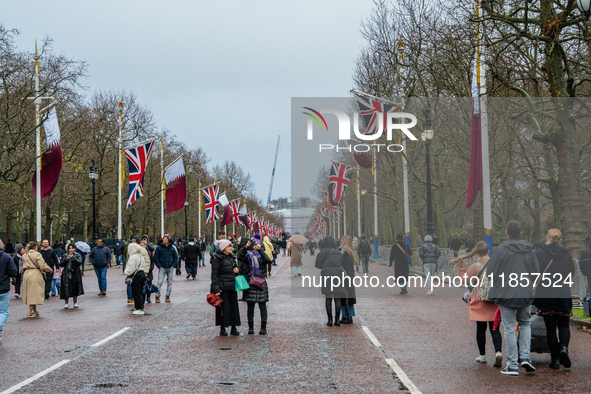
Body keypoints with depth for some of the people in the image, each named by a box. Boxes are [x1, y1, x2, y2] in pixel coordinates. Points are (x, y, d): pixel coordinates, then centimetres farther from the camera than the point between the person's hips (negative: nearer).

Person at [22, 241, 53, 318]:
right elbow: (42, 265, -14)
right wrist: (50, 270, 0)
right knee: (34, 293, -2)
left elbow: (24, 265, 18)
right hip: (35, 274, -7)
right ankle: (30, 312, -6)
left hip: (26, 274, 7)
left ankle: (35, 311, 19)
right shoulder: (37, 254, -9)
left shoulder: (24, 255, 11)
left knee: (30, 293, 12)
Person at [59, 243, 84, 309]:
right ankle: (66, 303, 3)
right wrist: (67, 259, -12)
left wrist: (73, 257, -21)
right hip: (67, 274, 0)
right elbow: (61, 264, 0)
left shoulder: (78, 255, 6)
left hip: (75, 274, 0)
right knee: (66, 288, -4)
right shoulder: (65, 255, 8)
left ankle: (75, 303, 13)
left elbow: (79, 263, -11)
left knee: (75, 288, 3)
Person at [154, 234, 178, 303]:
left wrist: (174, 265, 1)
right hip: (162, 268, -3)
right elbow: (155, 257, 0)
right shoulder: (159, 248, -1)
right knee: (160, 282, -9)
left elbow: (176, 257, 12)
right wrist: (159, 266, -8)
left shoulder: (172, 248, 5)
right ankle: (157, 296, -4)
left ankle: (167, 296, 17)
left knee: (169, 282, 7)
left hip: (170, 268, 3)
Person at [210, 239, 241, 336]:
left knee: (234, 306, 7)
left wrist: (237, 270, 0)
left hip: (232, 286, 7)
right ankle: (222, 329, 8)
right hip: (223, 287, -7)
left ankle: (234, 328, 15)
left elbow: (236, 268, 26)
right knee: (224, 307, -3)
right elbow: (214, 274, -11)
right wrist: (216, 289, -16)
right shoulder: (217, 259, -8)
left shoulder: (232, 257, 13)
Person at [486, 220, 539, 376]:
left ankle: (512, 366, 5)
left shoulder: (500, 250, -11)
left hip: (506, 294, -3)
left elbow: (490, 273, -11)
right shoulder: (529, 250, 3)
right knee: (525, 324, 22)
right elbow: (536, 273, 7)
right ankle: (525, 357, 9)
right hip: (525, 295, 4)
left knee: (510, 329, 2)